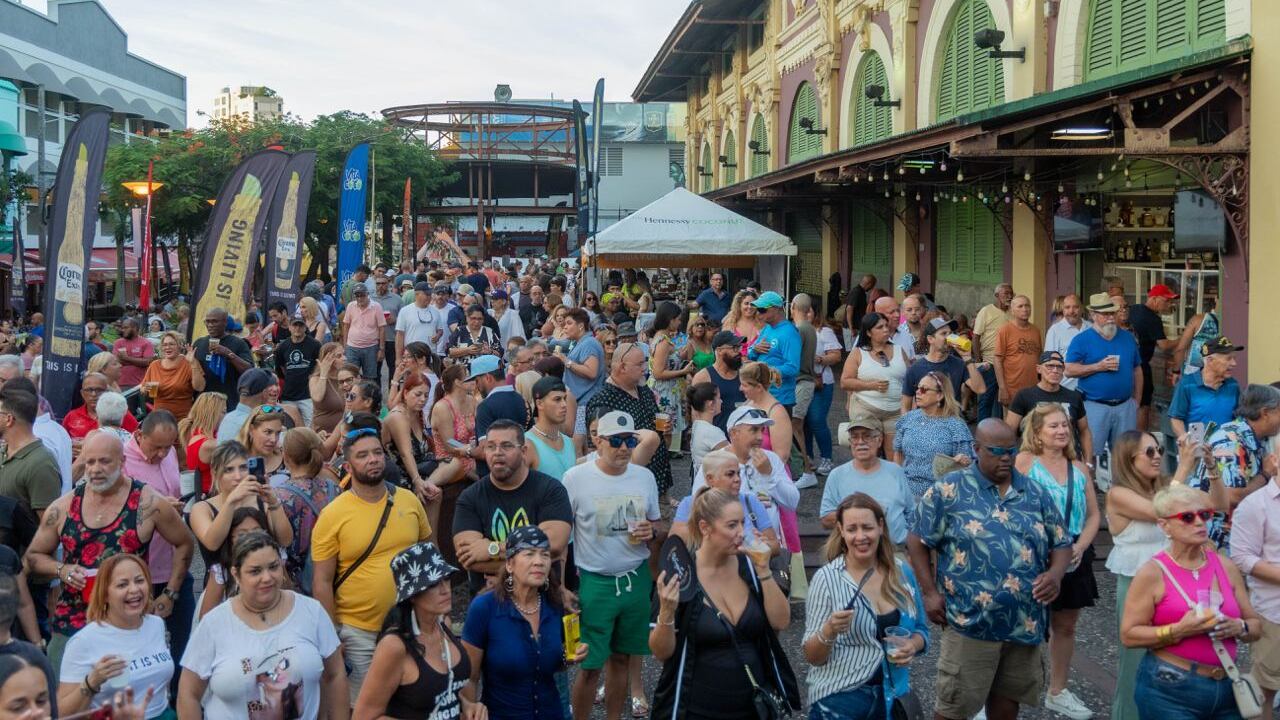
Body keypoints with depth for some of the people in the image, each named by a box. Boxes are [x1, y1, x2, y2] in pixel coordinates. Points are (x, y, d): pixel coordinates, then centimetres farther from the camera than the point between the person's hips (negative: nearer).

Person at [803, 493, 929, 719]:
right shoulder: (826, 578, -12)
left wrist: (912, 646, -11)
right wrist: (829, 632, -29)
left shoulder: (902, 572, -2)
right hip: (839, 701, -4)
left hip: (893, 698, 4)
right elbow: (812, 657, -10)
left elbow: (921, 630, 10)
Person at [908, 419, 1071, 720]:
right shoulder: (949, 491, -6)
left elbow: (1061, 543, 13)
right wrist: (930, 592, -8)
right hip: (971, 622, -4)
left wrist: (1055, 573, -9)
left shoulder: (1035, 493, 7)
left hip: (1025, 623, 4)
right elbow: (918, 540, -1)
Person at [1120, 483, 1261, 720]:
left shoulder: (1226, 567, 6)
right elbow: (1128, 634, -11)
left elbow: (1256, 627, 13)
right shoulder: (1152, 573, -9)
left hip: (1226, 689, 5)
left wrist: (1238, 628, -9)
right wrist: (1179, 630, -22)